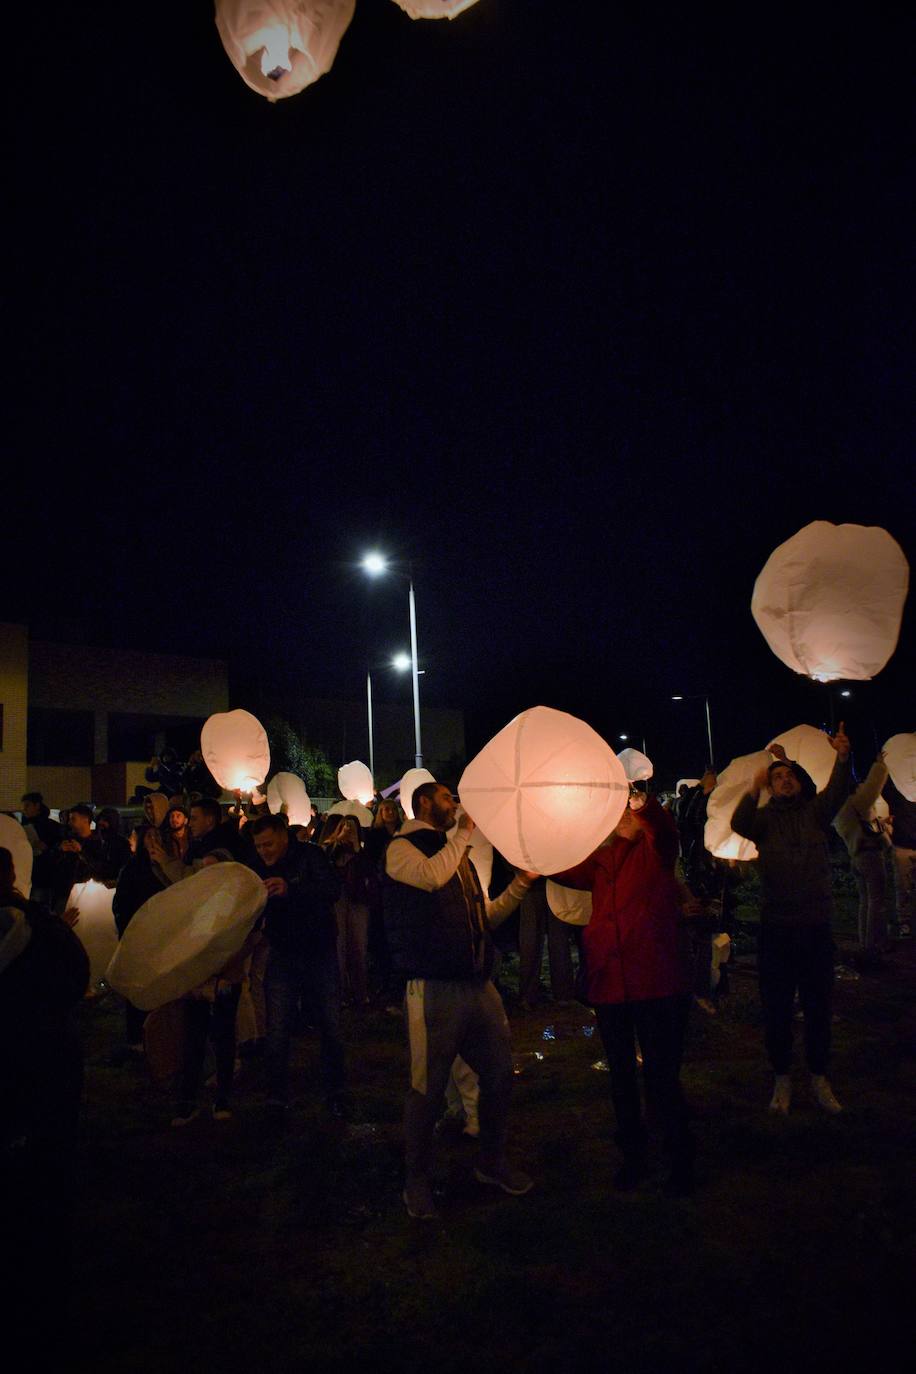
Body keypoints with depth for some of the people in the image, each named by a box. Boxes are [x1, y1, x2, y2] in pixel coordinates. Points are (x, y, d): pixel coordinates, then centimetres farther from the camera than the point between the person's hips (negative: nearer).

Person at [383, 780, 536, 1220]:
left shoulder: (458, 853, 21)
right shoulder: (402, 849, -2)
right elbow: (433, 876, -25)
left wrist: (519, 885, 11)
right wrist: (463, 833, -13)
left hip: (478, 984, 8)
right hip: (434, 988, -7)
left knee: (500, 1075, 13)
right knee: (427, 1088, 1)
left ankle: (492, 1162, 33)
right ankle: (417, 1179, 19)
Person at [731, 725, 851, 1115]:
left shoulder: (815, 812, 5)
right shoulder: (765, 818, 1)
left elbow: (837, 792, -13)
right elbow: (738, 825, -19)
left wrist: (843, 757, -29)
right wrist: (754, 788, -33)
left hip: (816, 926, 1)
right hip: (776, 929, -1)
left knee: (818, 1007, 9)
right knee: (776, 1009, 6)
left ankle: (819, 1079, 25)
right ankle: (782, 1079, 22)